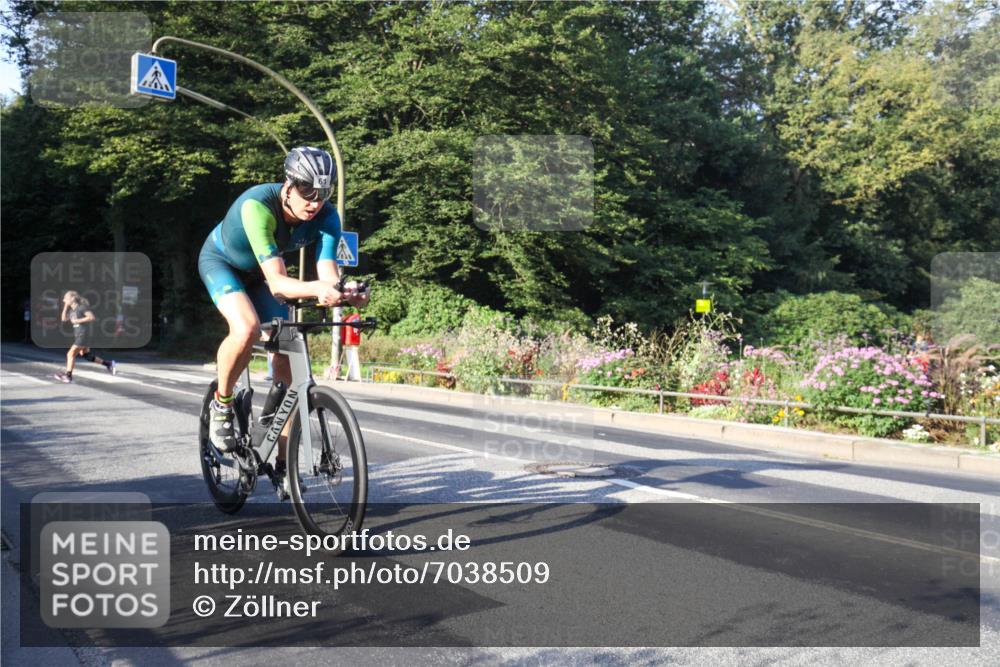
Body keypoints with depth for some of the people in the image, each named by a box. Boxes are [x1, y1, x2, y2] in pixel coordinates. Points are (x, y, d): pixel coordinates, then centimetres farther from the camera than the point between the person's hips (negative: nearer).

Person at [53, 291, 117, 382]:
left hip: (83, 335, -9)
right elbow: (64, 319, 13)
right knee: (87, 355, 15)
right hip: (77, 335, 9)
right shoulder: (72, 310, 14)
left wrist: (78, 320, -18)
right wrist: (65, 306, 6)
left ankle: (68, 375, -7)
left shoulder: (82, 307, -11)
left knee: (71, 354, -10)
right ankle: (109, 363, 21)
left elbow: (92, 317, -17)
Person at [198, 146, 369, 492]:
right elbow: (276, 282, -46)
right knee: (247, 328, -35)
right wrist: (316, 288, -64)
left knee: (286, 360, -6)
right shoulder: (257, 205, -39)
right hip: (220, 261, -4)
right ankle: (221, 404, -5)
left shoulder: (326, 216, -26)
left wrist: (344, 291, -58)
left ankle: (282, 464, 6)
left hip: (258, 273, 4)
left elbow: (328, 273, -35)